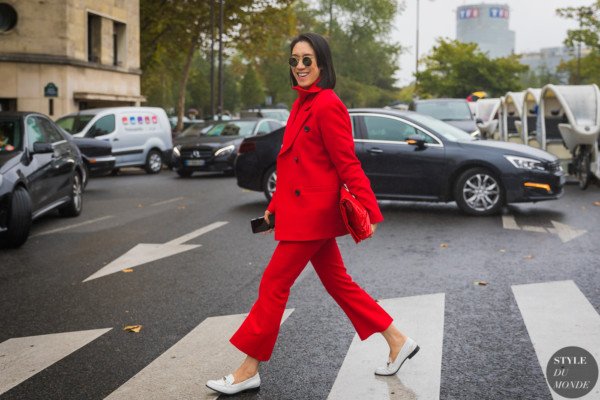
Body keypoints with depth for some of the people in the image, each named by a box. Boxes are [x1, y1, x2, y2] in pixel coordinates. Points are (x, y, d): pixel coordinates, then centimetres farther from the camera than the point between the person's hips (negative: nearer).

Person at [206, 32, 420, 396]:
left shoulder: (327, 106, -15)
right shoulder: (302, 104, 14)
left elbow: (348, 165, -18)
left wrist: (367, 213, -21)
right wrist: (275, 206, 20)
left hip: (314, 213, -10)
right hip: (303, 211, 10)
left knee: (274, 285, -2)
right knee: (337, 283, 15)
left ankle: (249, 371, 12)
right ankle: (398, 342, 26)